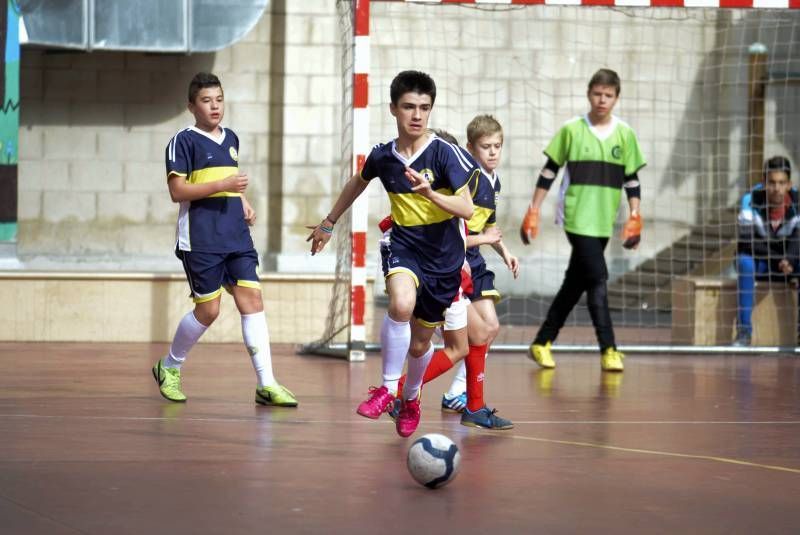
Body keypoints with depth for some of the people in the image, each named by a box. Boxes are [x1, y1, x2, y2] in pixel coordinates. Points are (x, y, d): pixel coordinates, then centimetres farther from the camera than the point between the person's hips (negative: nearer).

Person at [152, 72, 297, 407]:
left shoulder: (230, 139, 16)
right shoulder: (184, 141, -6)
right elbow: (177, 191, -13)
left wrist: (243, 202, 13)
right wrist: (222, 185, -20)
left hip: (236, 237, 6)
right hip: (200, 239, -6)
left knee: (251, 299, -5)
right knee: (208, 310, -3)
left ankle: (266, 384, -7)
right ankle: (169, 367, 22)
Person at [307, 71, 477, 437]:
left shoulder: (444, 153, -15)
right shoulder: (382, 156, -5)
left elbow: (467, 209, -18)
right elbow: (358, 182, 19)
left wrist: (429, 193, -34)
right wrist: (329, 223, 28)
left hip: (444, 256, -1)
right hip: (404, 245, 1)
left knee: (419, 343, 11)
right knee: (401, 304, -33)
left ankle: (411, 397, 44)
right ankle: (388, 388, -16)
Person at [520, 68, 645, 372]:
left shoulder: (625, 134, 5)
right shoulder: (571, 130, -2)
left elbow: (631, 179, 10)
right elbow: (549, 172, 3)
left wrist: (635, 218, 2)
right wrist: (533, 212, 2)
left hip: (604, 222, 4)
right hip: (577, 218, -4)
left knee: (575, 284, 10)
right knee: (597, 280, -14)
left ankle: (543, 342, 21)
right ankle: (608, 350, -13)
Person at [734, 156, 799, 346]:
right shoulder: (751, 200, -14)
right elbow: (745, 240, -21)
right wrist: (778, 259, -29)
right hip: (759, 261, -1)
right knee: (745, 262, -36)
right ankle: (744, 331, -34)